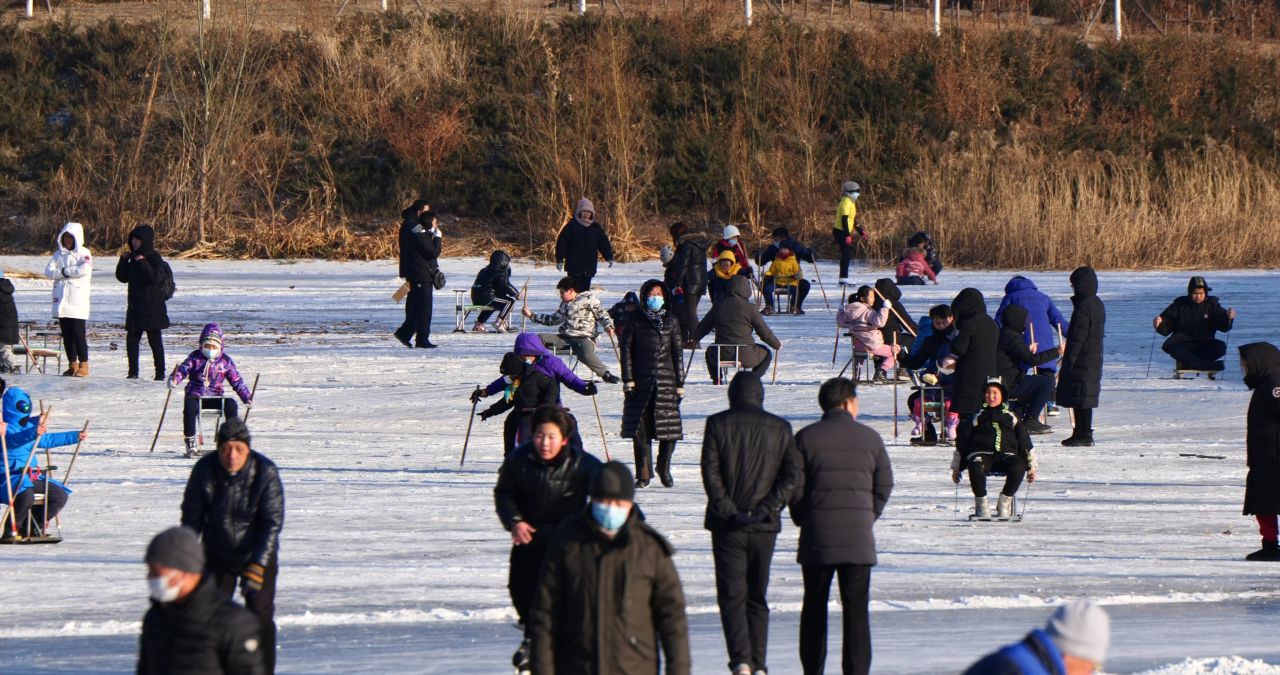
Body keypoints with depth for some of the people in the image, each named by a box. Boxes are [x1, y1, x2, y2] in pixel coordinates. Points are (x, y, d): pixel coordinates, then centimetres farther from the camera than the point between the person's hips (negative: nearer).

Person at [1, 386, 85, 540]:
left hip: (32, 477, 9)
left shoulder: (29, 426, 19)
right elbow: (14, 439, -33)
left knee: (60, 496, -1)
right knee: (26, 496, -37)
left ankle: (32, 527, 12)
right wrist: (33, 433, -52)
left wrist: (75, 436, 33)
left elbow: (47, 440, 32)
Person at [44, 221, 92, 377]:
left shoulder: (84, 253, 0)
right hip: (61, 299, 5)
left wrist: (64, 271, -9)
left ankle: (84, 365, -4)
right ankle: (72, 364, 14)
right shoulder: (59, 254, 14)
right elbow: (49, 271, 3)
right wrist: (64, 273, -11)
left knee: (78, 333, -9)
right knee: (66, 334, 7)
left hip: (78, 301, -5)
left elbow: (85, 269, -18)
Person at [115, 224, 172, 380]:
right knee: (132, 339, 5)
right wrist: (124, 260, 3)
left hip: (152, 307, -7)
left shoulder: (154, 258, -8)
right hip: (135, 307, 7)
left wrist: (143, 263, -22)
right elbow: (122, 277, 17)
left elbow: (157, 277, -21)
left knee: (155, 340, -3)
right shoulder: (134, 258, 14)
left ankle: (160, 372, 1)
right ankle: (133, 371, 10)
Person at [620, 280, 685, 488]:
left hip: (666, 381, 1)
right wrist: (628, 379, -4)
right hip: (641, 383, -1)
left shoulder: (670, 322, 10)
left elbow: (677, 354, 11)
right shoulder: (636, 321, 5)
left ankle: (664, 469, 17)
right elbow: (626, 350, 4)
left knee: (670, 428, -3)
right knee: (641, 429, -4)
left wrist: (680, 383, 6)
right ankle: (643, 474, 3)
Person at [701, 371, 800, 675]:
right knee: (758, 597, 14)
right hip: (765, 525, 2)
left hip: (728, 524, -2)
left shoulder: (718, 424, -3)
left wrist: (728, 510, -9)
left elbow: (710, 472, -9)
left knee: (732, 595, -1)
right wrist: (768, 508, -6)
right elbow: (792, 473, -4)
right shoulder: (780, 428, 3)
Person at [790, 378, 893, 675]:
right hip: (859, 537, 0)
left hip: (817, 537, 0)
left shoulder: (806, 437, 1)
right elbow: (884, 484, 6)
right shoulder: (870, 438, 4)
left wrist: (803, 520, 12)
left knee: (815, 606, 11)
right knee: (856, 607, 1)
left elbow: (795, 486, -2)